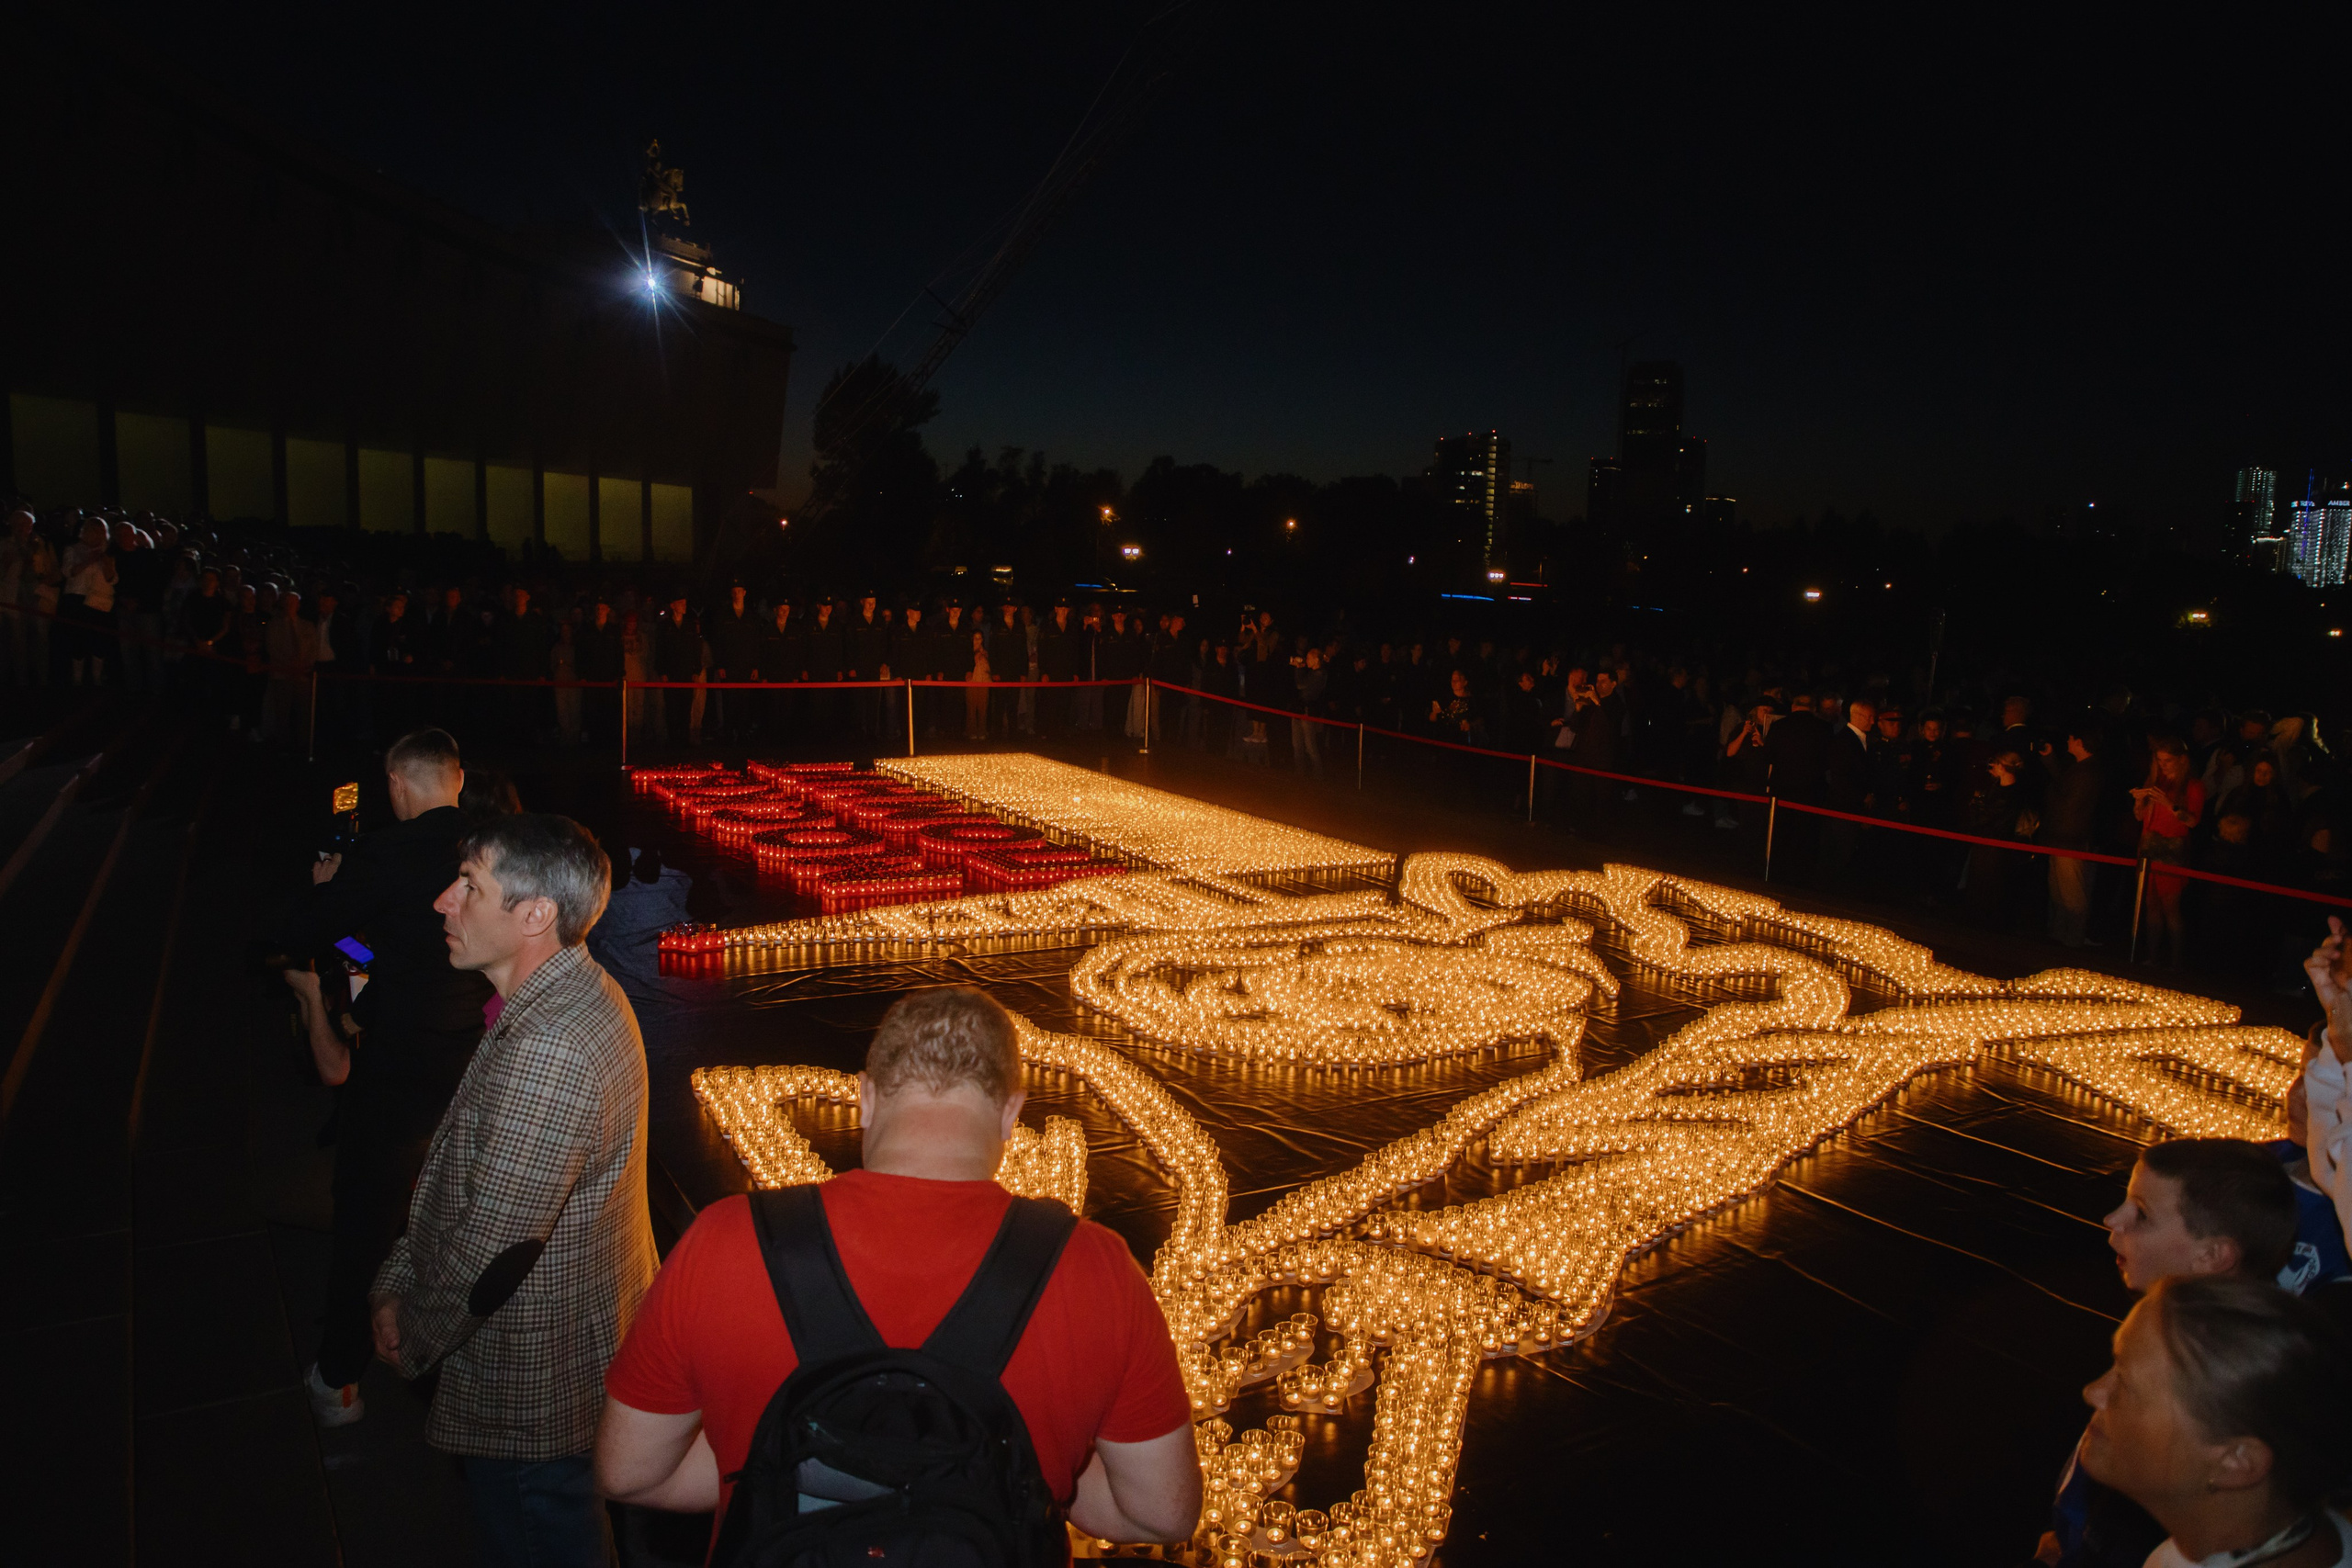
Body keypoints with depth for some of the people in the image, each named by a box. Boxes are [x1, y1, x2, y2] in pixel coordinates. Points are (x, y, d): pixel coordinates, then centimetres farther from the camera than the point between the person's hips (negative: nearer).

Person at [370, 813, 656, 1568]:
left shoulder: (546, 1053, -34)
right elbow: (463, 1172, 10)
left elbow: (490, 1246, -28)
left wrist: (413, 1340, -10)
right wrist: (399, 1282, 8)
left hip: (535, 1388, -9)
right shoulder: (574, 994, 0)